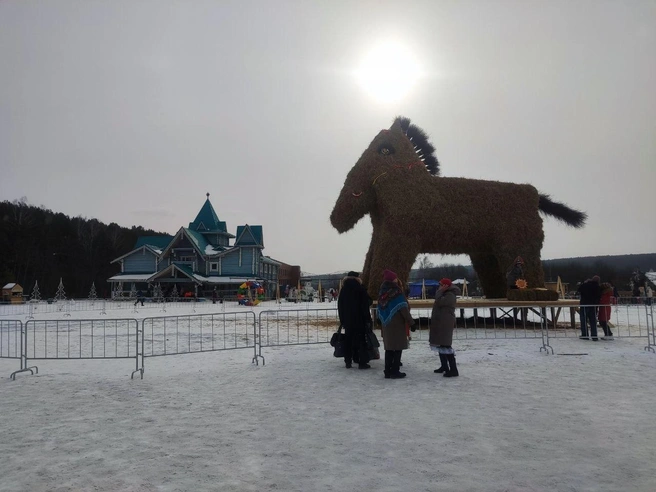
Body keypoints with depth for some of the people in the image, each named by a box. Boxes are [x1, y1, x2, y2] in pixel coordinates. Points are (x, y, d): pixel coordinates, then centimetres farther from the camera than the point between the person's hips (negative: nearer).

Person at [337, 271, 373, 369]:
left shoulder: (343, 290, 8)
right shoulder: (361, 290, -7)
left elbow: (340, 306, 10)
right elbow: (366, 305, -8)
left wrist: (342, 320, 14)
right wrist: (367, 319, -4)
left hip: (347, 320, 4)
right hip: (360, 320, -4)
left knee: (348, 340, 10)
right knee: (361, 340, -1)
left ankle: (348, 362, 12)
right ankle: (362, 362, -4)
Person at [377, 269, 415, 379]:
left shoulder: (382, 292, 7)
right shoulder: (396, 291, -13)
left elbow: (380, 309, 11)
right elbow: (403, 309, -14)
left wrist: (383, 321, 17)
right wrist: (411, 322, -9)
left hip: (386, 324, 7)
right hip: (397, 324, -7)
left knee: (389, 348, 12)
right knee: (398, 348, 0)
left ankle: (388, 371, 13)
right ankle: (395, 371, 0)